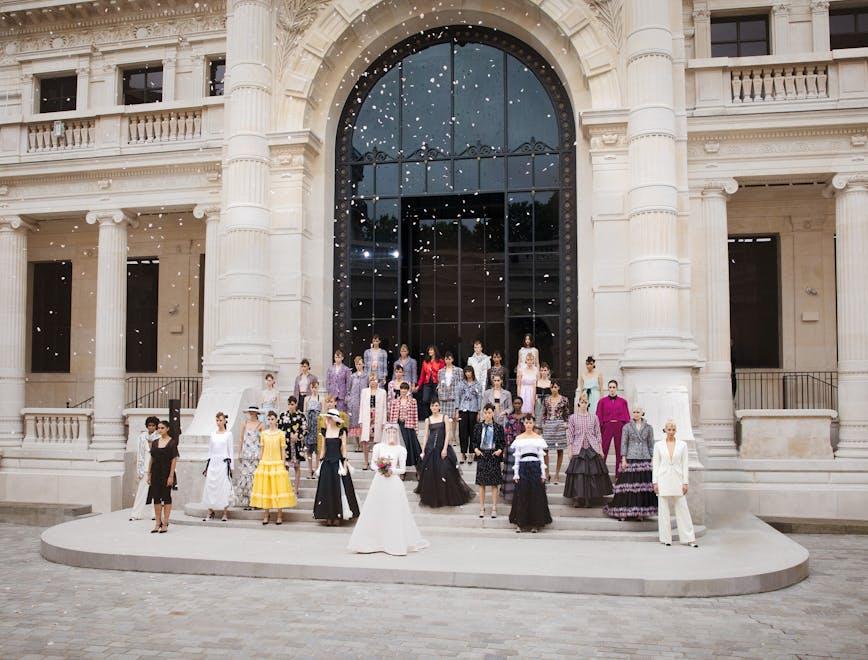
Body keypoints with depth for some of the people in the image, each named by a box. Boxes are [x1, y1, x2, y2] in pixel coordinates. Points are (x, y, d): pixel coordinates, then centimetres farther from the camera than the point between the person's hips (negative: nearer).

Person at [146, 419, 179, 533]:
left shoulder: (172, 442, -6)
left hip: (166, 472, -5)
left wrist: (171, 476, -15)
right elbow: (152, 459, 12)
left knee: (166, 497, 1)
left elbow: (174, 460, -9)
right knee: (156, 498, 6)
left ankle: (165, 524, 7)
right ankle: (157, 523, 13)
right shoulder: (155, 442, 9)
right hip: (156, 472, 5)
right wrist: (149, 474, 8)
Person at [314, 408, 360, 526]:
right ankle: (328, 517, 9)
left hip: (337, 463, -4)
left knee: (338, 490, -1)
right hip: (327, 463, 4)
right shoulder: (325, 431, 8)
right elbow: (323, 449, 13)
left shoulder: (341, 431, -4)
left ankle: (337, 517, 6)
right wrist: (320, 463, 10)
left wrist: (344, 464, -8)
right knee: (326, 489, 4)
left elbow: (344, 449, -4)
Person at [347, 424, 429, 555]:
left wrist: (392, 471, -14)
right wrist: (379, 469, -12)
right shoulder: (378, 447, 5)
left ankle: (396, 543, 7)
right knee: (375, 511, 3)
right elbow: (372, 463, 8)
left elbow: (403, 469, 2)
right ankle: (374, 541, 12)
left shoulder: (401, 450, 1)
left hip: (393, 482, -1)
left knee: (394, 512, -1)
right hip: (379, 482, 2)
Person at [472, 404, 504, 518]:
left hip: (494, 456, -1)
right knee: (481, 483, 5)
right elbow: (473, 441, 9)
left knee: (494, 483, 3)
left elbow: (502, 442, 5)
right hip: (481, 456, 1)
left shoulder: (498, 427, 1)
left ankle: (494, 508, 10)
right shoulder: (478, 427, 4)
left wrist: (499, 450, -11)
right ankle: (482, 508, 13)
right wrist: (476, 449, -7)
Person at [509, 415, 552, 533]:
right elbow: (516, 457, 8)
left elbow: (541, 456, 7)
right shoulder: (519, 439, 8)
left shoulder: (538, 438, 8)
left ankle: (535, 524, 8)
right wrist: (516, 474, 1)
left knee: (536, 495, 0)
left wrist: (543, 474, 2)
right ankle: (520, 523, 6)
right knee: (522, 495, -1)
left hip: (536, 467, 0)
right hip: (523, 467, 0)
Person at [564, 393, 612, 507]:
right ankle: (576, 498, -1)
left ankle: (588, 499, 6)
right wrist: (570, 451, 0)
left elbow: (598, 434, 8)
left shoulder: (594, 417, 6)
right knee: (577, 473, -6)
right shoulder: (573, 417, 3)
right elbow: (570, 435, 4)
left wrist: (600, 450, 5)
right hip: (578, 449, -1)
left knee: (592, 473, 0)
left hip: (592, 449, 1)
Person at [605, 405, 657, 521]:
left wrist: (653, 460, 5)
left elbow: (651, 445, 10)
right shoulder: (627, 427, 5)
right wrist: (623, 459, -6)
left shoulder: (648, 428, 9)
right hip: (630, 459, -2)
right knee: (628, 485, -6)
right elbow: (623, 444, 2)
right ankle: (623, 512, -2)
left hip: (645, 460, 2)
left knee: (643, 485, -1)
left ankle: (640, 512, 6)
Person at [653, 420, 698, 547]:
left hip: (677, 479, 0)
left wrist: (685, 482, -1)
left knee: (682, 509, 1)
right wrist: (655, 482, -2)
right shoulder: (658, 445, 3)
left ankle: (689, 538, 6)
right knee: (664, 510, 3)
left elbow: (685, 464, 4)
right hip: (663, 480, 0)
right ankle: (666, 539, 11)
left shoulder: (682, 445, 4)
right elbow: (655, 464, 3)